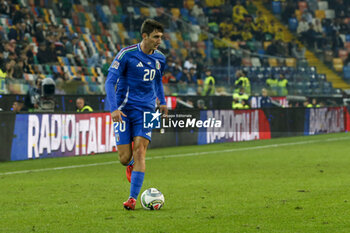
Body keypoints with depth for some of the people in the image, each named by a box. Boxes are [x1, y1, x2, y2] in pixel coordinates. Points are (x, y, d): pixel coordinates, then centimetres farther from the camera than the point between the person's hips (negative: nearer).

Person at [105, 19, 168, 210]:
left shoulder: (160, 58, 6)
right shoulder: (126, 54, -11)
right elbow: (110, 81, -12)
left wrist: (162, 101, 24)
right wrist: (114, 108, -23)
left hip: (146, 110, 3)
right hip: (124, 110, -3)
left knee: (140, 151, -14)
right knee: (125, 158, -3)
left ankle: (133, 198, -14)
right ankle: (131, 165, 36)